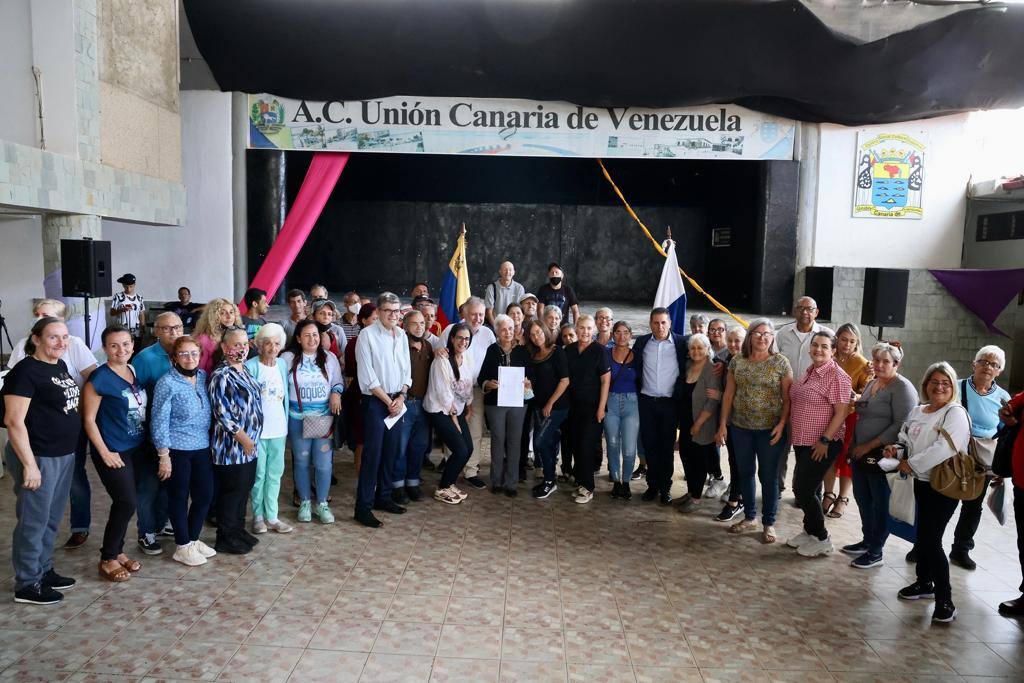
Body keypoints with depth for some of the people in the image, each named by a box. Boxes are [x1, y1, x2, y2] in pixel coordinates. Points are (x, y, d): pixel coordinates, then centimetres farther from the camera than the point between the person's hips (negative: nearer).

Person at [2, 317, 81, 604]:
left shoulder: (60, 366, 9)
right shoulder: (26, 371, -16)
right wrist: (29, 465, -21)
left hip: (64, 455, 8)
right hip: (38, 457, -8)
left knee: (53, 519, 18)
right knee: (33, 521, 4)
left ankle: (44, 570, 33)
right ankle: (27, 585, 17)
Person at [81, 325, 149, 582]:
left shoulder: (134, 371, 6)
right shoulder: (99, 378, -13)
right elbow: (89, 419, -12)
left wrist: (147, 441, 10)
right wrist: (105, 452, -14)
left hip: (136, 449, 6)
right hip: (113, 452, -6)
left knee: (124, 504, 13)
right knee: (127, 504, -7)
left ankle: (117, 551, 27)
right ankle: (107, 560, 8)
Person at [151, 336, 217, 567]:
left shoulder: (203, 377, 5)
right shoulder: (167, 383, -12)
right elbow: (159, 421, -12)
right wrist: (163, 455, -13)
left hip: (203, 448, 6)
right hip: (178, 450, -6)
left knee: (205, 495, 11)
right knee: (179, 497, 7)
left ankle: (193, 538, 30)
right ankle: (183, 546, 20)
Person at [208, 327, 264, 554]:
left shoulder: (244, 372, 11)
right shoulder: (222, 376, -17)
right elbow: (222, 413, -22)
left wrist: (251, 440, 16)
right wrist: (244, 438, -17)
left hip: (249, 445, 9)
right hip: (232, 446, -9)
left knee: (244, 488, 17)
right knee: (231, 491, 2)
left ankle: (239, 530, 31)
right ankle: (225, 539, 15)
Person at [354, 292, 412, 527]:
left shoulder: (401, 335, 9)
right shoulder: (367, 334, -9)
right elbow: (367, 376, -12)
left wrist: (401, 397, -2)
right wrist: (388, 401, -10)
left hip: (397, 401, 6)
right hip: (375, 401, -6)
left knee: (391, 452, 12)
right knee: (372, 454, -6)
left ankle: (383, 497, 25)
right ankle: (363, 507, 0)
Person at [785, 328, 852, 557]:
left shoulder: (837, 376, -15)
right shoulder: (810, 372, 10)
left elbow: (842, 412, -18)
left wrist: (825, 440, -20)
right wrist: (794, 435, 17)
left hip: (821, 445, -8)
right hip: (802, 442, 8)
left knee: (804, 489, -4)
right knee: (800, 488, 14)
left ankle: (822, 540, 12)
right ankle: (809, 531, 30)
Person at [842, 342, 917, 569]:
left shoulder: (902, 388, -12)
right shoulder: (872, 383, 14)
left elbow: (901, 424, -19)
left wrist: (870, 446, -18)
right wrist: (855, 447, 13)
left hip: (883, 454, -8)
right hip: (861, 453, 8)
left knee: (881, 503, 4)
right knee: (862, 498, 16)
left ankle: (875, 552, 16)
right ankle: (867, 541, 32)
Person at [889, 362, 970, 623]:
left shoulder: (955, 413, -12)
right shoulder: (917, 412, 12)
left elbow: (943, 448, -24)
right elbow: (906, 441, 21)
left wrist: (912, 464, -18)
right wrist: (896, 450, -1)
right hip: (921, 482, 7)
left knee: (931, 540, -8)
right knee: (922, 536, 15)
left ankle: (945, 599, 3)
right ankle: (924, 583, 33)